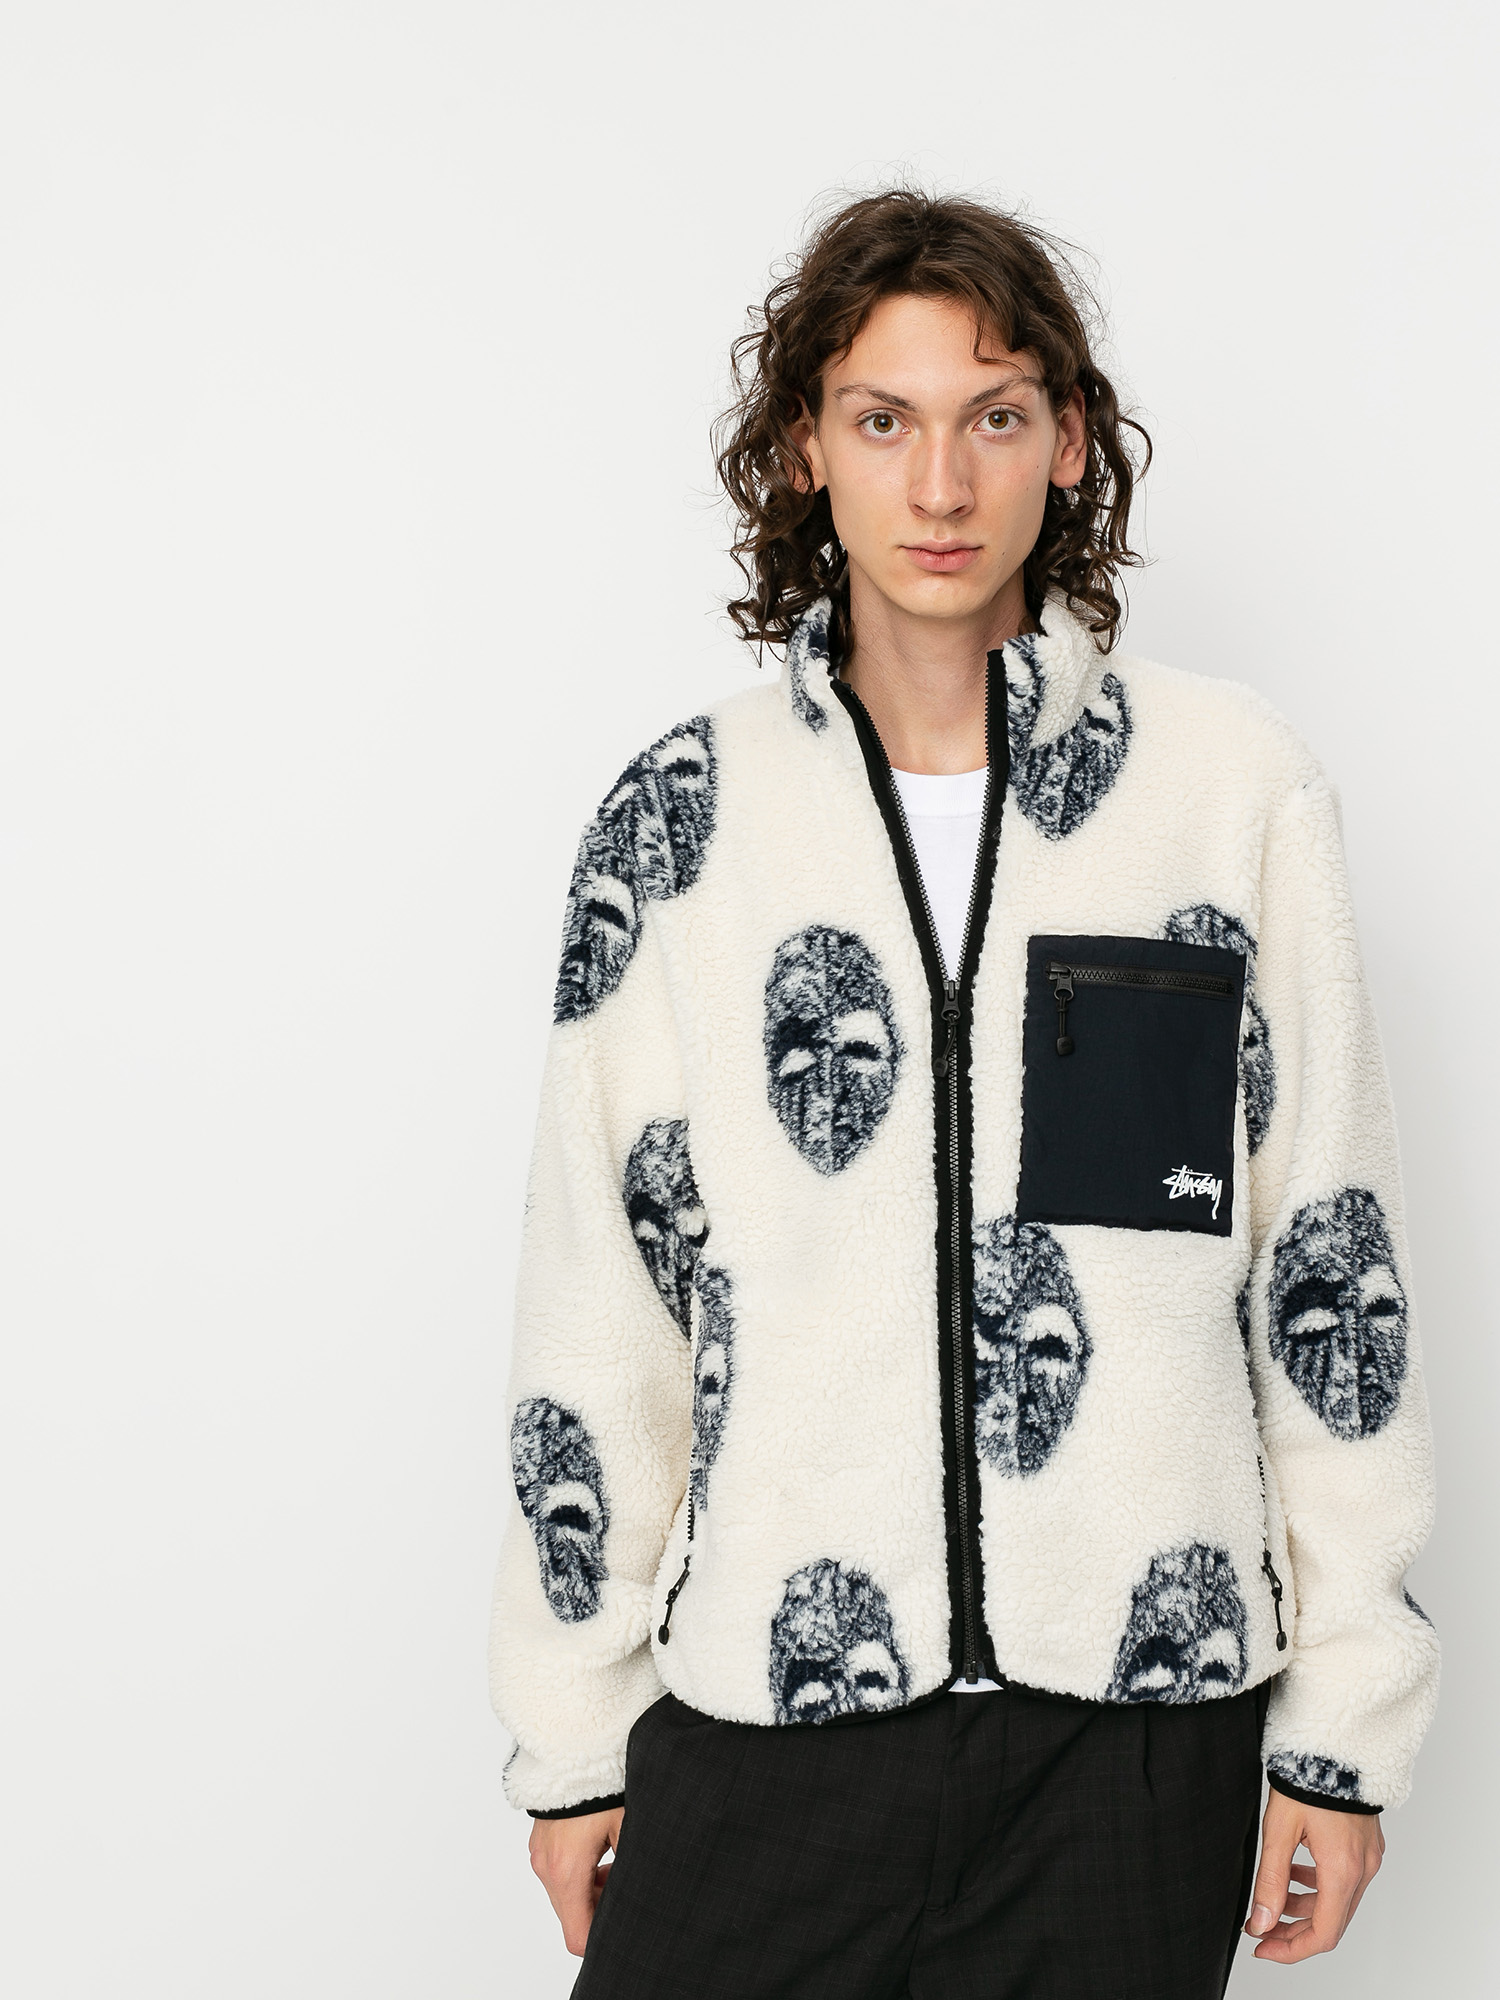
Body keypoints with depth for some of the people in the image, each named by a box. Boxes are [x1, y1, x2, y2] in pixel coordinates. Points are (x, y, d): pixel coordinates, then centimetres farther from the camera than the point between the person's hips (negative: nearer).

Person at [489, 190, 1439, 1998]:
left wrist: (1344, 1718, 2)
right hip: (758, 1715, 1)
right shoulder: (681, 817, 2)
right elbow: (599, 1305, 4)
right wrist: (572, 1736, 6)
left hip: (1141, 1717, 0)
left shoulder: (1234, 785, 0)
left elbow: (1331, 1266, 2)